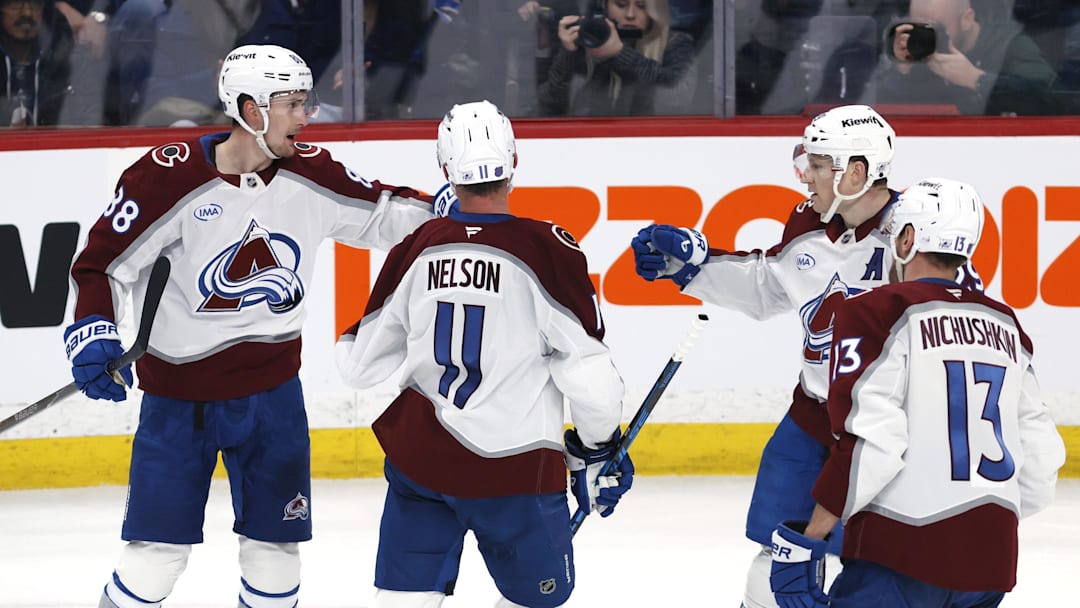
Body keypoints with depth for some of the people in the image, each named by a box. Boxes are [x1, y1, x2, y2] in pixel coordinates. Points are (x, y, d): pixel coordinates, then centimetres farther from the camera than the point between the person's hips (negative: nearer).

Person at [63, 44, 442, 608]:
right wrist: (91, 332, -23)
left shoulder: (309, 172, -3)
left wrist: (440, 212, -6)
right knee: (155, 554, -5)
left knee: (275, 549, 8)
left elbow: (379, 213, 11)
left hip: (271, 390, 4)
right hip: (178, 395, -4)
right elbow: (103, 260, -11)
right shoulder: (170, 176, -17)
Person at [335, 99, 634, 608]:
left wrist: (349, 343, 32)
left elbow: (363, 364, 9)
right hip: (515, 467, -4)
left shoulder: (416, 249, -1)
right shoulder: (548, 250, -13)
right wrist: (597, 450, 4)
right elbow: (588, 371, -11)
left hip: (419, 456, 4)